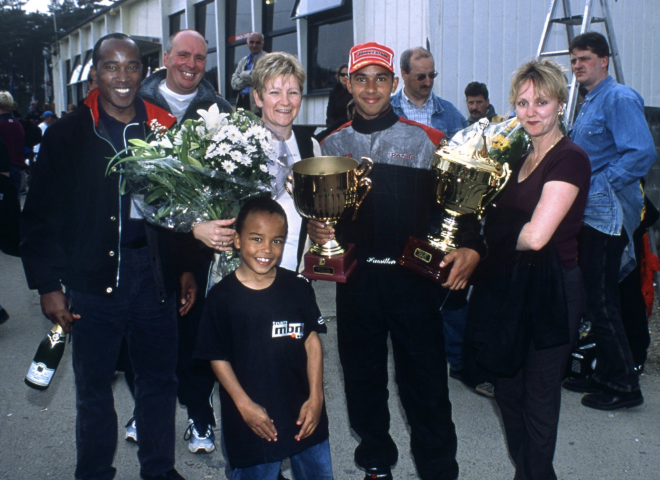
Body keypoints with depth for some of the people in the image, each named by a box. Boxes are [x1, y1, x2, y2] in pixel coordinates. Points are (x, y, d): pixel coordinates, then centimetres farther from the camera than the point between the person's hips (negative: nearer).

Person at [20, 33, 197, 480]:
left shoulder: (166, 130, 5)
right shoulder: (68, 134, 0)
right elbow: (42, 214, -1)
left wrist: (189, 268, 3)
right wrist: (48, 284, -6)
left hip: (156, 273, 2)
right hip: (93, 276, -1)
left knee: (160, 380, 12)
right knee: (93, 385, 11)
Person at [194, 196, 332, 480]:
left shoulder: (298, 288, -4)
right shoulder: (222, 297, -10)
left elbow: (312, 342, 0)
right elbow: (218, 358, -6)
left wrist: (316, 397, -5)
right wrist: (244, 405, -12)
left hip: (303, 413, 3)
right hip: (252, 419, -2)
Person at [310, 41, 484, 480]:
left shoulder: (425, 140, 0)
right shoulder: (333, 144, 8)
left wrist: (471, 250, -19)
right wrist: (315, 227, -6)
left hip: (413, 277, -2)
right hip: (356, 277, 3)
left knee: (425, 380, 2)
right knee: (363, 376, 14)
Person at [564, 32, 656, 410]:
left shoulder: (619, 99, -11)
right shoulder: (590, 103, 18)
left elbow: (642, 154, -22)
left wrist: (597, 186, -21)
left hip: (607, 214, -10)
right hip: (589, 214, 10)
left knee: (602, 301, -5)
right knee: (596, 298, 14)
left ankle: (625, 386, 6)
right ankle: (605, 375, 25)